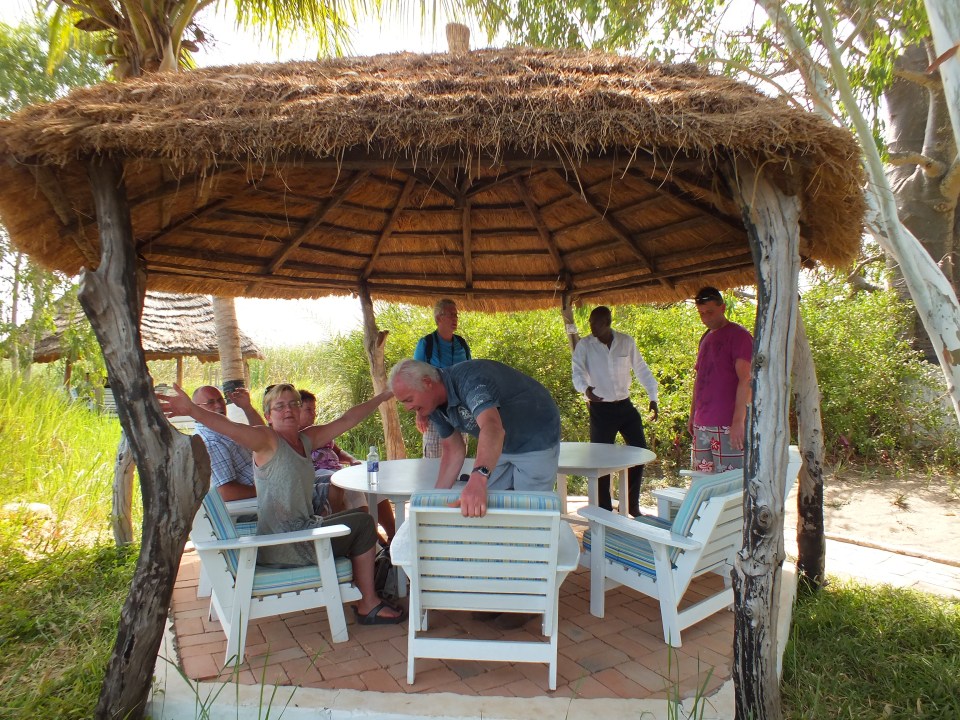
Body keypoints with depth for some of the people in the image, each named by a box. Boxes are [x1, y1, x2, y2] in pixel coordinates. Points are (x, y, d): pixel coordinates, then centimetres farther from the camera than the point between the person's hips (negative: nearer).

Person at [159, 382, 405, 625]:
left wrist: (384, 395, 16)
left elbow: (348, 419, 12)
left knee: (357, 517, 22)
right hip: (281, 546, -9)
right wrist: (192, 410, -50)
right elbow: (232, 429, -33)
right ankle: (369, 607, 8)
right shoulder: (267, 440, -14)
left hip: (301, 530, 9)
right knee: (363, 524, -6)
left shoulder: (307, 439, 8)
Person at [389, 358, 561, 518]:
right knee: (486, 509, 10)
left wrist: (477, 479, -66)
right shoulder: (435, 405, -7)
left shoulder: (468, 379, -33)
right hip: (499, 446, 8)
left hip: (535, 441, -7)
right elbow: (453, 450, 0)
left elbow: (492, 427, -51)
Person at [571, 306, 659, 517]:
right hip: (600, 409, -3)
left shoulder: (627, 342, 2)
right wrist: (586, 388, -34)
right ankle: (604, 508, 16)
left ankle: (632, 504, 21)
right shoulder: (584, 345, -5)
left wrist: (653, 397, 5)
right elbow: (578, 372, -13)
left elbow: (641, 370, 9)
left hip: (625, 406, 3)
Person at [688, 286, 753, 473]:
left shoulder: (738, 335, -6)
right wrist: (692, 415, 21)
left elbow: (746, 380, -14)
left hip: (727, 426, -7)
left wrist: (739, 421, -20)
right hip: (701, 425, 8)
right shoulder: (705, 338, 18)